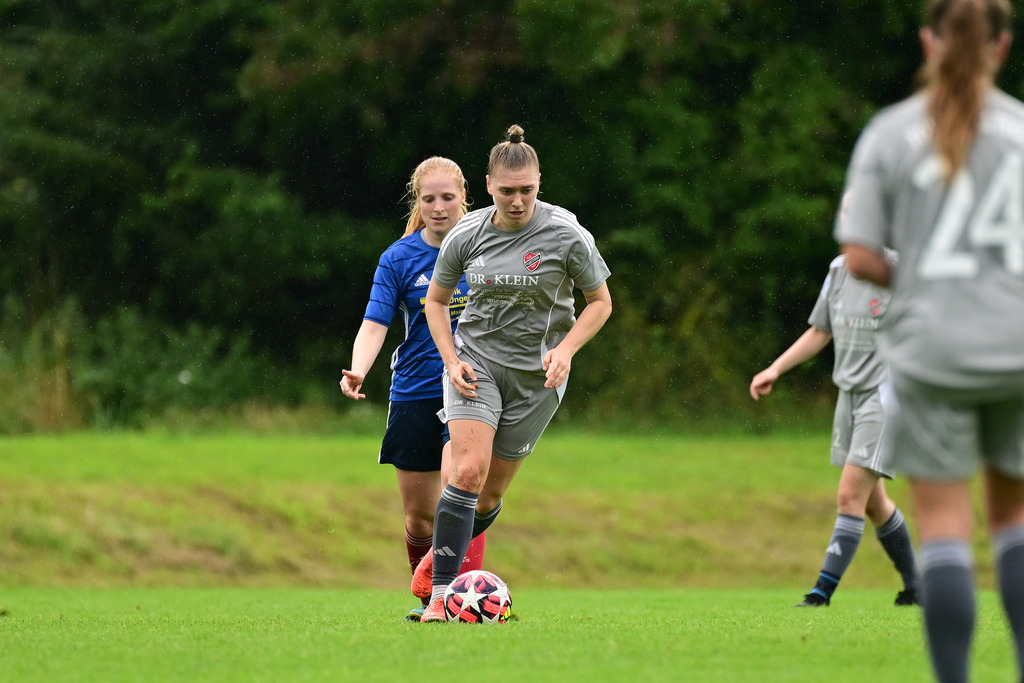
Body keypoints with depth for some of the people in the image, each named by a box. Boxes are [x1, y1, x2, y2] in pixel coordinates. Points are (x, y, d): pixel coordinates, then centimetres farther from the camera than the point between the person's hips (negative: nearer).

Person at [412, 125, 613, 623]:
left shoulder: (566, 235, -11)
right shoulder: (465, 235, -5)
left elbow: (600, 303, 0)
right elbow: (435, 300, 10)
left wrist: (565, 351, -15)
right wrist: (451, 360, -5)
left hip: (536, 374, 0)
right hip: (476, 360, 0)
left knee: (491, 494, 5)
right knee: (469, 469, -21)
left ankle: (444, 553, 37)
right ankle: (439, 593, -18)